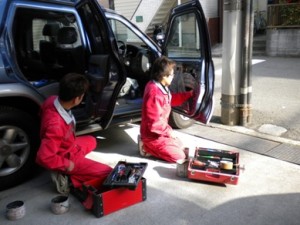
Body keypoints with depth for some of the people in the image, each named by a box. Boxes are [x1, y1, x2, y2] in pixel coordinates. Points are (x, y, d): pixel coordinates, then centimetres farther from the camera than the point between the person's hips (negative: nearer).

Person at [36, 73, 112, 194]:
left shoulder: (53, 100, -17)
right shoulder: (56, 126, -41)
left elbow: (42, 114, 7)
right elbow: (44, 157, -37)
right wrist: (66, 165, -20)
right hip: (67, 157, -7)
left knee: (91, 141, 31)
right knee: (108, 172, 0)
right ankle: (67, 178, -1)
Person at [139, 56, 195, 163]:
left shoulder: (160, 87, 2)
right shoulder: (154, 94, -31)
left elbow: (172, 99, 21)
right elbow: (154, 122, -30)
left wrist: (189, 94, 15)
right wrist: (169, 131, -17)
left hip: (159, 132, 10)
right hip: (153, 135, -10)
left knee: (180, 146, 25)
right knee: (179, 156, -6)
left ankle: (150, 146, 14)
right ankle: (147, 147, -1)